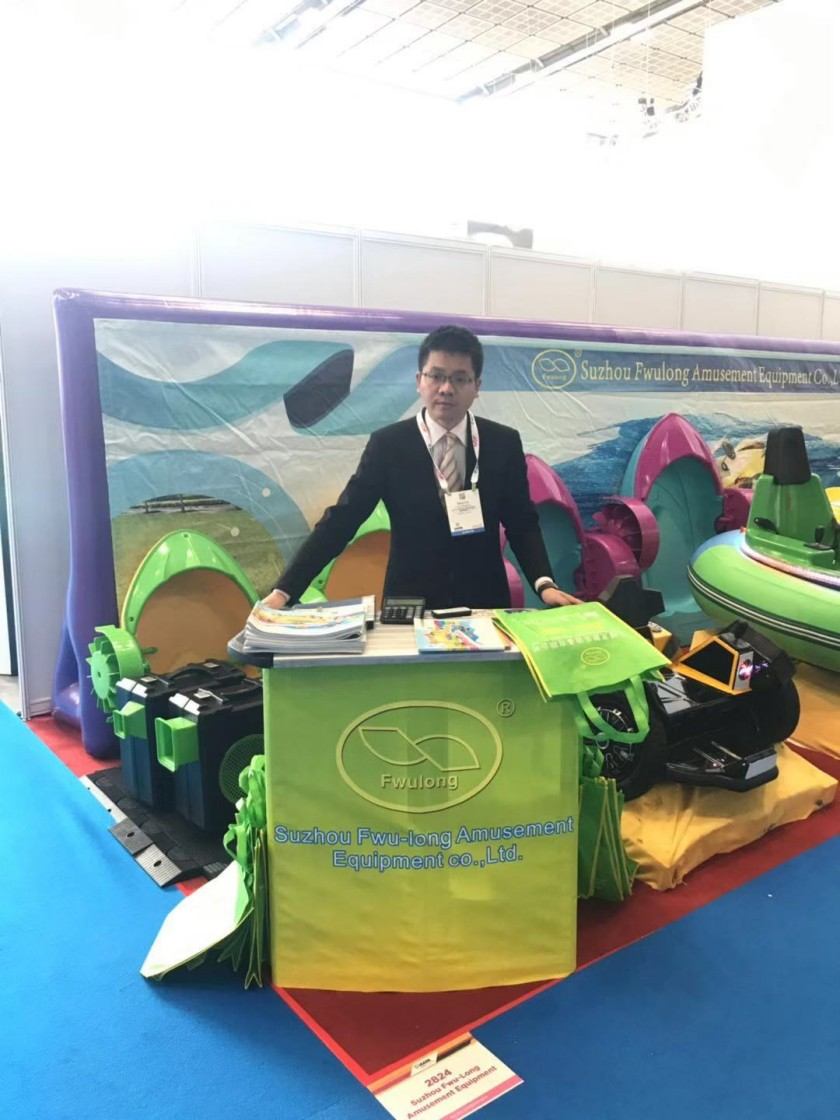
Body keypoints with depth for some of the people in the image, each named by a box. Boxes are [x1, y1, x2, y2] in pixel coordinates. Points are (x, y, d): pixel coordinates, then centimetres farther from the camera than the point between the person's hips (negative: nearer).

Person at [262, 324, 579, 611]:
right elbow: (339, 522, -8)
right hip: (409, 606, -1)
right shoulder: (387, 444, -5)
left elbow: (522, 524, 4)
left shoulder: (505, 443, 0)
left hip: (484, 606, 1)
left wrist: (544, 584, -13)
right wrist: (284, 591, -16)